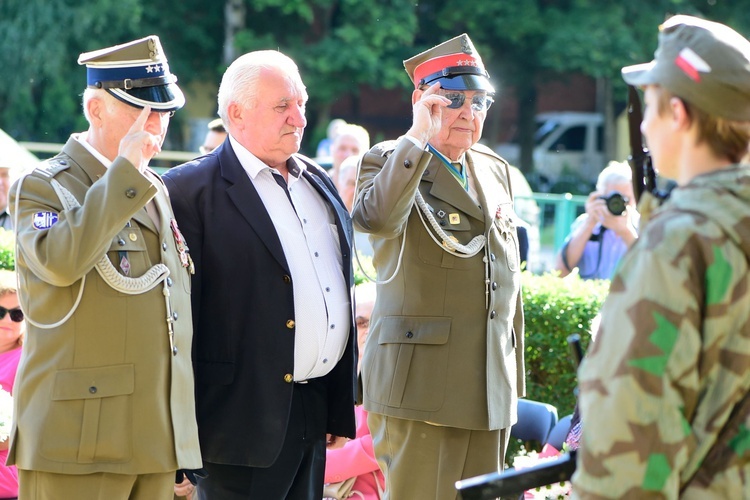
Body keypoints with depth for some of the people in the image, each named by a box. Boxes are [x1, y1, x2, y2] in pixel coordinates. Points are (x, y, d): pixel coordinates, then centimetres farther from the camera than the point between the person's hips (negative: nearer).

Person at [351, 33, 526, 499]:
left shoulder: (496, 169, 16)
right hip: (420, 386, -6)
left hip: (490, 389, 6)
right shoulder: (389, 160, -3)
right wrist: (418, 137, -23)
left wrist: (515, 380, 20)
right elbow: (375, 219, -28)